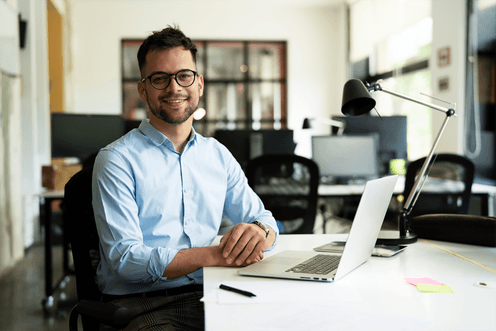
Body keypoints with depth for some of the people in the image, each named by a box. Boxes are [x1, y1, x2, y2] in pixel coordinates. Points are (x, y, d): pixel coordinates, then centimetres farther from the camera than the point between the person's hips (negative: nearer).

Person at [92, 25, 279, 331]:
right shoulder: (117, 160, -2)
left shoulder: (218, 154, 15)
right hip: (139, 304, -5)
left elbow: (263, 219, 15)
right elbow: (124, 259, -12)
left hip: (206, 296, 5)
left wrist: (259, 231, -11)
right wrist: (213, 255, -24)